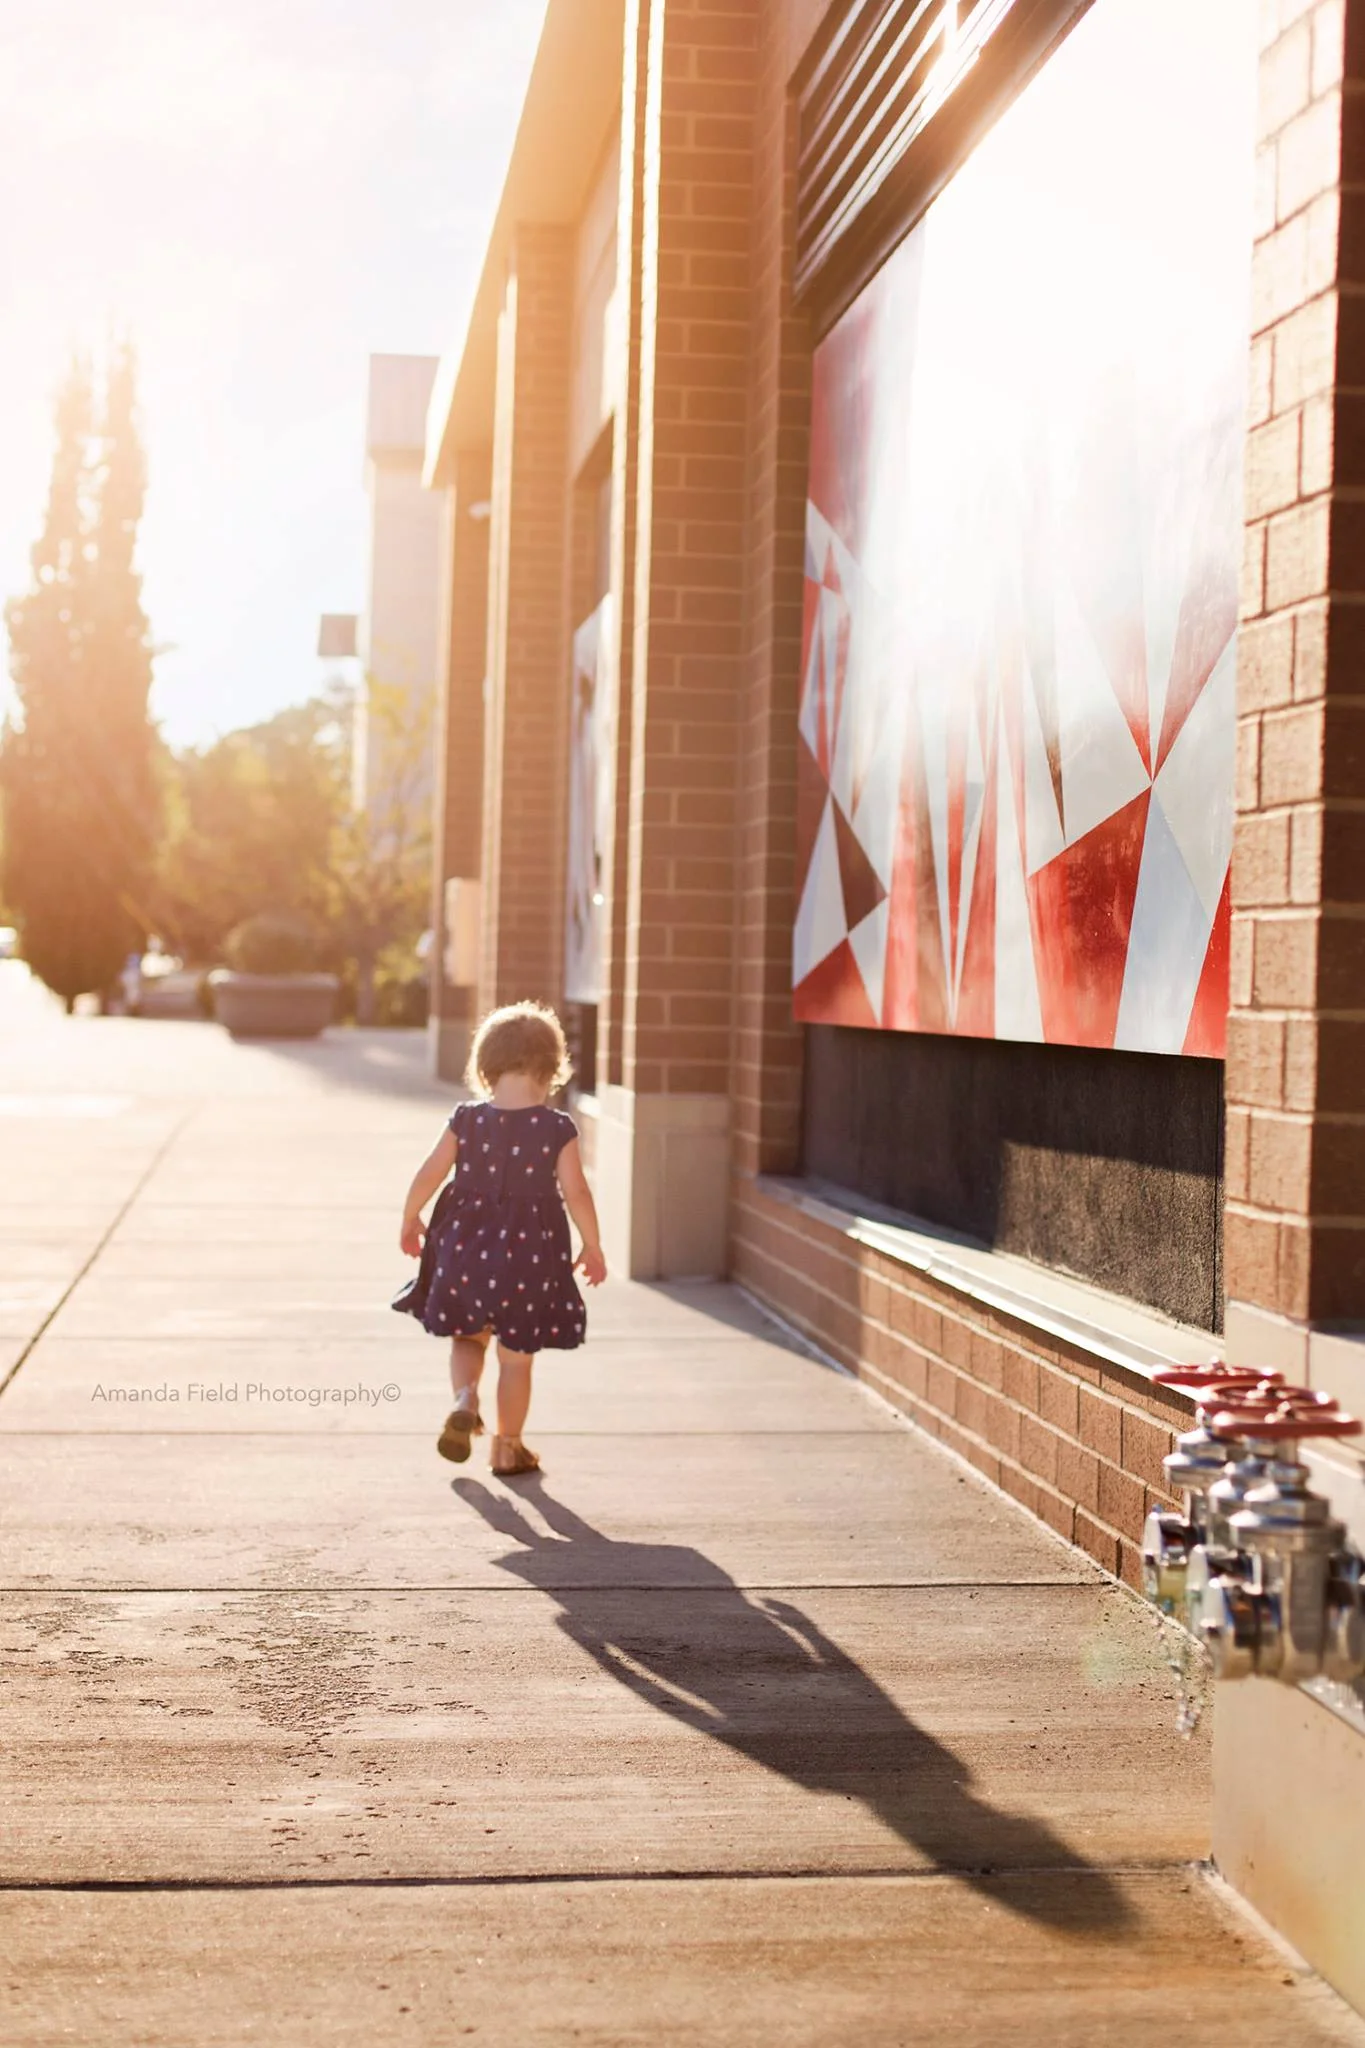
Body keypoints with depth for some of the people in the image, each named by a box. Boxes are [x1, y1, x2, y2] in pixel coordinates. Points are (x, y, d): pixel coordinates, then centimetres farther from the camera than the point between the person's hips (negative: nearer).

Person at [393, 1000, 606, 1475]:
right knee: (517, 1358, 12)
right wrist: (593, 1248, 2)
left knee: (468, 1338, 22)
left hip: (466, 1245, 1)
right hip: (530, 1253, -1)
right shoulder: (557, 1129, -10)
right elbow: (576, 1193, -11)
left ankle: (465, 1400, -5)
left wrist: (410, 1220, 14)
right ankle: (508, 1447, 19)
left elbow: (428, 1175, -3)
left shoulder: (466, 1120, -5)